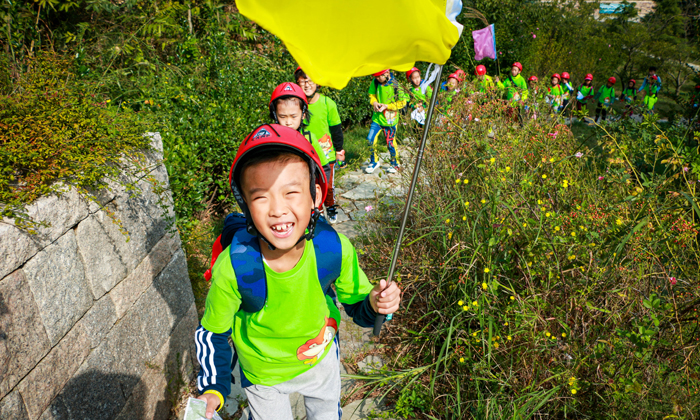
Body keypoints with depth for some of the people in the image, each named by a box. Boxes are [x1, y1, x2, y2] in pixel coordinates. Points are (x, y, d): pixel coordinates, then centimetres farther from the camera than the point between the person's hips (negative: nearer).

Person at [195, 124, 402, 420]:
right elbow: (213, 332, -13)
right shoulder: (232, 269, -33)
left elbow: (356, 304, -13)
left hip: (321, 359, 2)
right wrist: (213, 388, -19)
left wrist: (374, 304, -33)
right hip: (263, 374, -2)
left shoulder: (336, 249, -30)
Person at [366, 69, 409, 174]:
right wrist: (374, 102, -9)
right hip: (377, 117, 4)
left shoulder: (395, 85, -14)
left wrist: (387, 106, -18)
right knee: (370, 139, -5)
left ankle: (394, 164, 27)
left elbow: (402, 102, -9)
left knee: (390, 143, 5)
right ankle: (373, 162, 16)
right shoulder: (375, 82, -2)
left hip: (390, 119, -4)